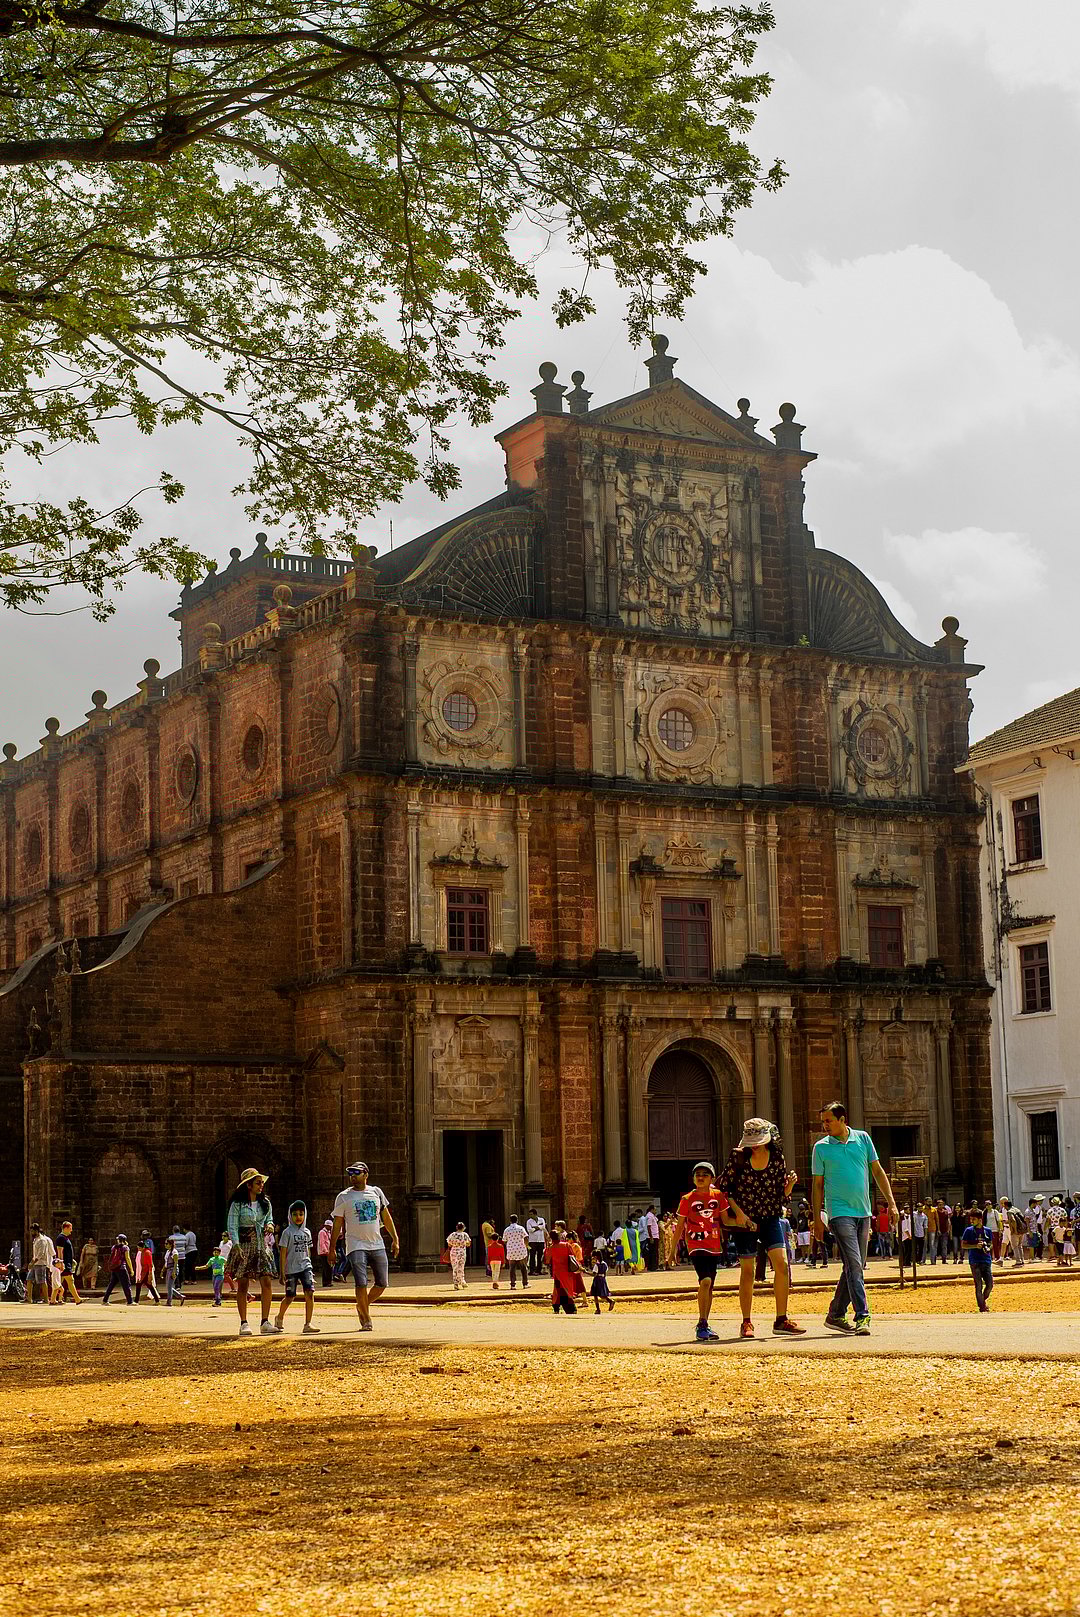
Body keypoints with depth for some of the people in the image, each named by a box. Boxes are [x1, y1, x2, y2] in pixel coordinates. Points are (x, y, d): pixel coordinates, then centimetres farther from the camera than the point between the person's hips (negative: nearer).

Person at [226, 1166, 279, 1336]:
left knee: (267, 1283, -6)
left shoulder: (265, 1203, 10)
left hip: (261, 1245, 4)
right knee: (243, 1285, -2)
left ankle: (265, 1322, -1)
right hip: (243, 1246, -4)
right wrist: (236, 1245, -20)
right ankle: (244, 1323, 4)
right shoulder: (237, 1204, -5)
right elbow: (232, 1226, -8)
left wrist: (269, 1225, -1)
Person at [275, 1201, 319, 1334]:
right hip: (291, 1268, -3)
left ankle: (308, 1324, -14)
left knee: (310, 1292, -15)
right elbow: (283, 1253, -5)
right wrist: (283, 1272, -8)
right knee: (289, 1297, 5)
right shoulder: (287, 1232, -4)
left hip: (305, 1266, 3)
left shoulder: (307, 1232, 10)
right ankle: (280, 1317, 34)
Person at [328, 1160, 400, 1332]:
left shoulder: (376, 1192, 9)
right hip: (356, 1245, -4)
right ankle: (366, 1320, -2)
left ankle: (362, 1307, 25)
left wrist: (395, 1239, 10)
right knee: (361, 1284, -14)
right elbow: (337, 1224, 2)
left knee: (382, 1284, 3)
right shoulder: (343, 1197, 0)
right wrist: (332, 1248, -1)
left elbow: (386, 1217, 15)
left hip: (377, 1245, 4)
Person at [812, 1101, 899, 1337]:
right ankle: (862, 1316, -19)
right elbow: (818, 1184, 4)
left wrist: (891, 1203, 5)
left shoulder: (863, 1139, 7)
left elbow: (878, 1171, 12)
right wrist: (817, 1219, 1)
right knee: (854, 1265, -15)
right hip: (840, 1213, -4)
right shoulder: (821, 1147, 1)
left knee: (857, 1266, 9)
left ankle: (835, 1315, 19)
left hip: (863, 1212, 4)